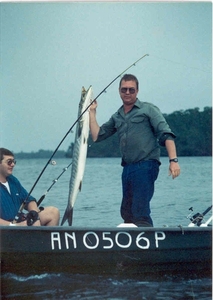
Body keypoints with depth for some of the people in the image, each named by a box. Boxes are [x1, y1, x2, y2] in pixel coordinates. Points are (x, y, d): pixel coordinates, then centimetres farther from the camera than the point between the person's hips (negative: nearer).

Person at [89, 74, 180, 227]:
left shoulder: (148, 109, 3)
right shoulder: (117, 117, 19)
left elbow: (166, 134, -6)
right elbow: (97, 136, 15)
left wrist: (173, 160, -18)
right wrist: (92, 111, 15)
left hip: (146, 166, -7)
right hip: (127, 169, 7)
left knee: (140, 212, -15)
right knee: (126, 213, 9)